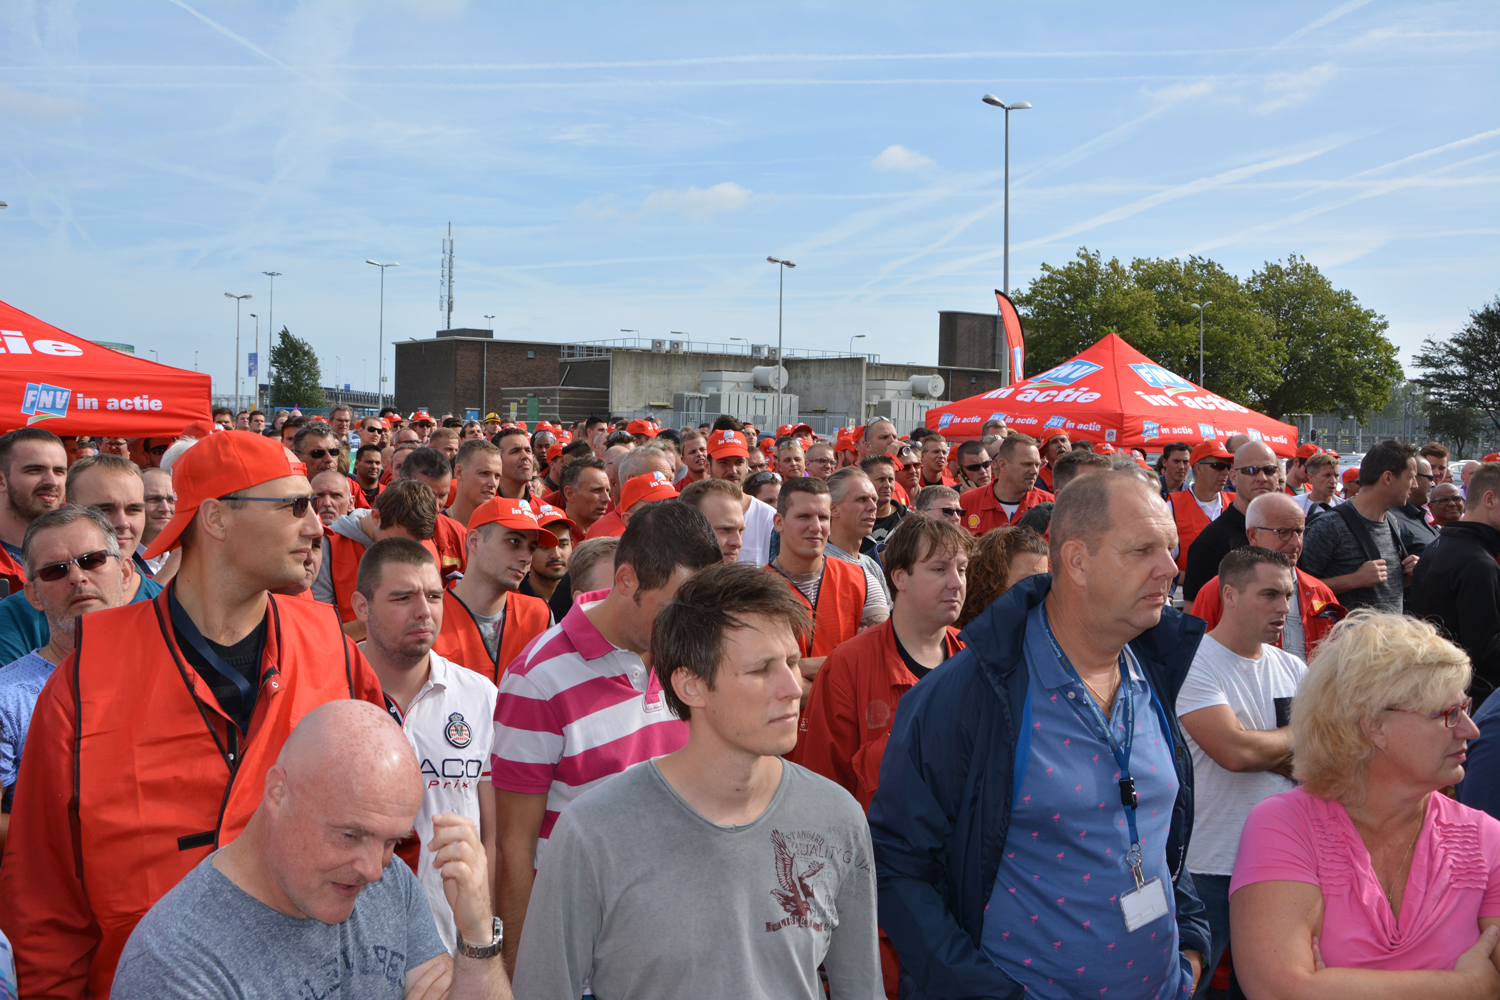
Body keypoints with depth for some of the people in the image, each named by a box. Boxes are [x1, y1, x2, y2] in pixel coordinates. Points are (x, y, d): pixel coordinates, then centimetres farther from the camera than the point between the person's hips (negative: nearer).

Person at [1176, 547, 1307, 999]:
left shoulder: (1294, 669, 9)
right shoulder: (1193, 663, -12)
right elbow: (1234, 751, -22)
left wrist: (1261, 750, -14)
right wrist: (1299, 734, -4)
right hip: (1209, 864, -6)